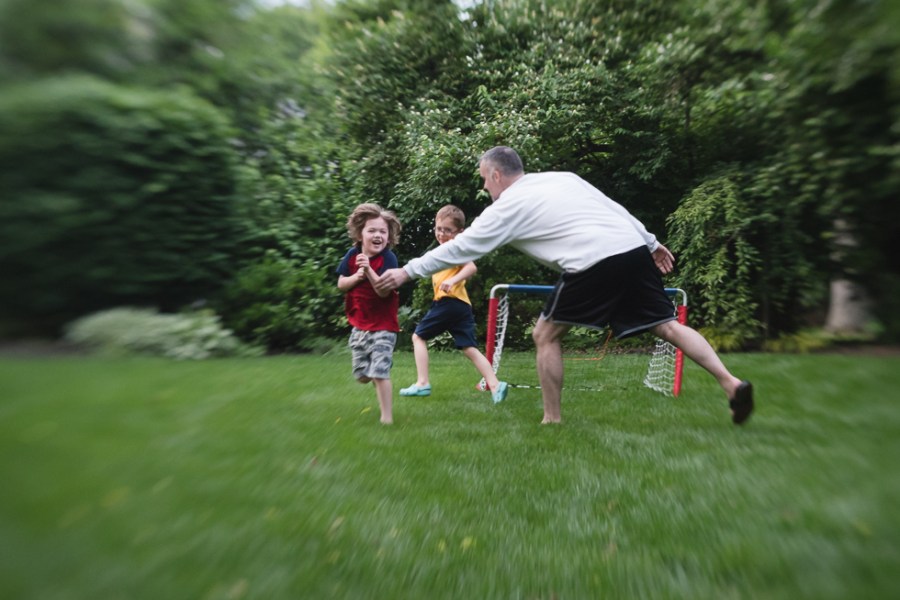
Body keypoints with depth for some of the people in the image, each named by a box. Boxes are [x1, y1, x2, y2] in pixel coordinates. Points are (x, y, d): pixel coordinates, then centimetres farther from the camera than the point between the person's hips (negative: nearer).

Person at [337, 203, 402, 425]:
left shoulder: (388, 258, -18)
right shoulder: (352, 255, -2)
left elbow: (384, 291, -25)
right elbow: (341, 284, 0)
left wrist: (369, 270, -38)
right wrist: (357, 276, -19)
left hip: (383, 324, -6)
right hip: (359, 323, 6)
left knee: (379, 372, -7)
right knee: (362, 374, 15)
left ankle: (387, 416, 8)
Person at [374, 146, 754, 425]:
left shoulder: (506, 207, 4)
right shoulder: (562, 177, 23)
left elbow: (458, 248, 5)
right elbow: (617, 210, 23)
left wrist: (407, 271, 13)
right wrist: (651, 242, 28)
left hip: (594, 263, -7)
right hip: (634, 249, 7)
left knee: (545, 335, 9)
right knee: (667, 326, 14)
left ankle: (552, 421, 15)